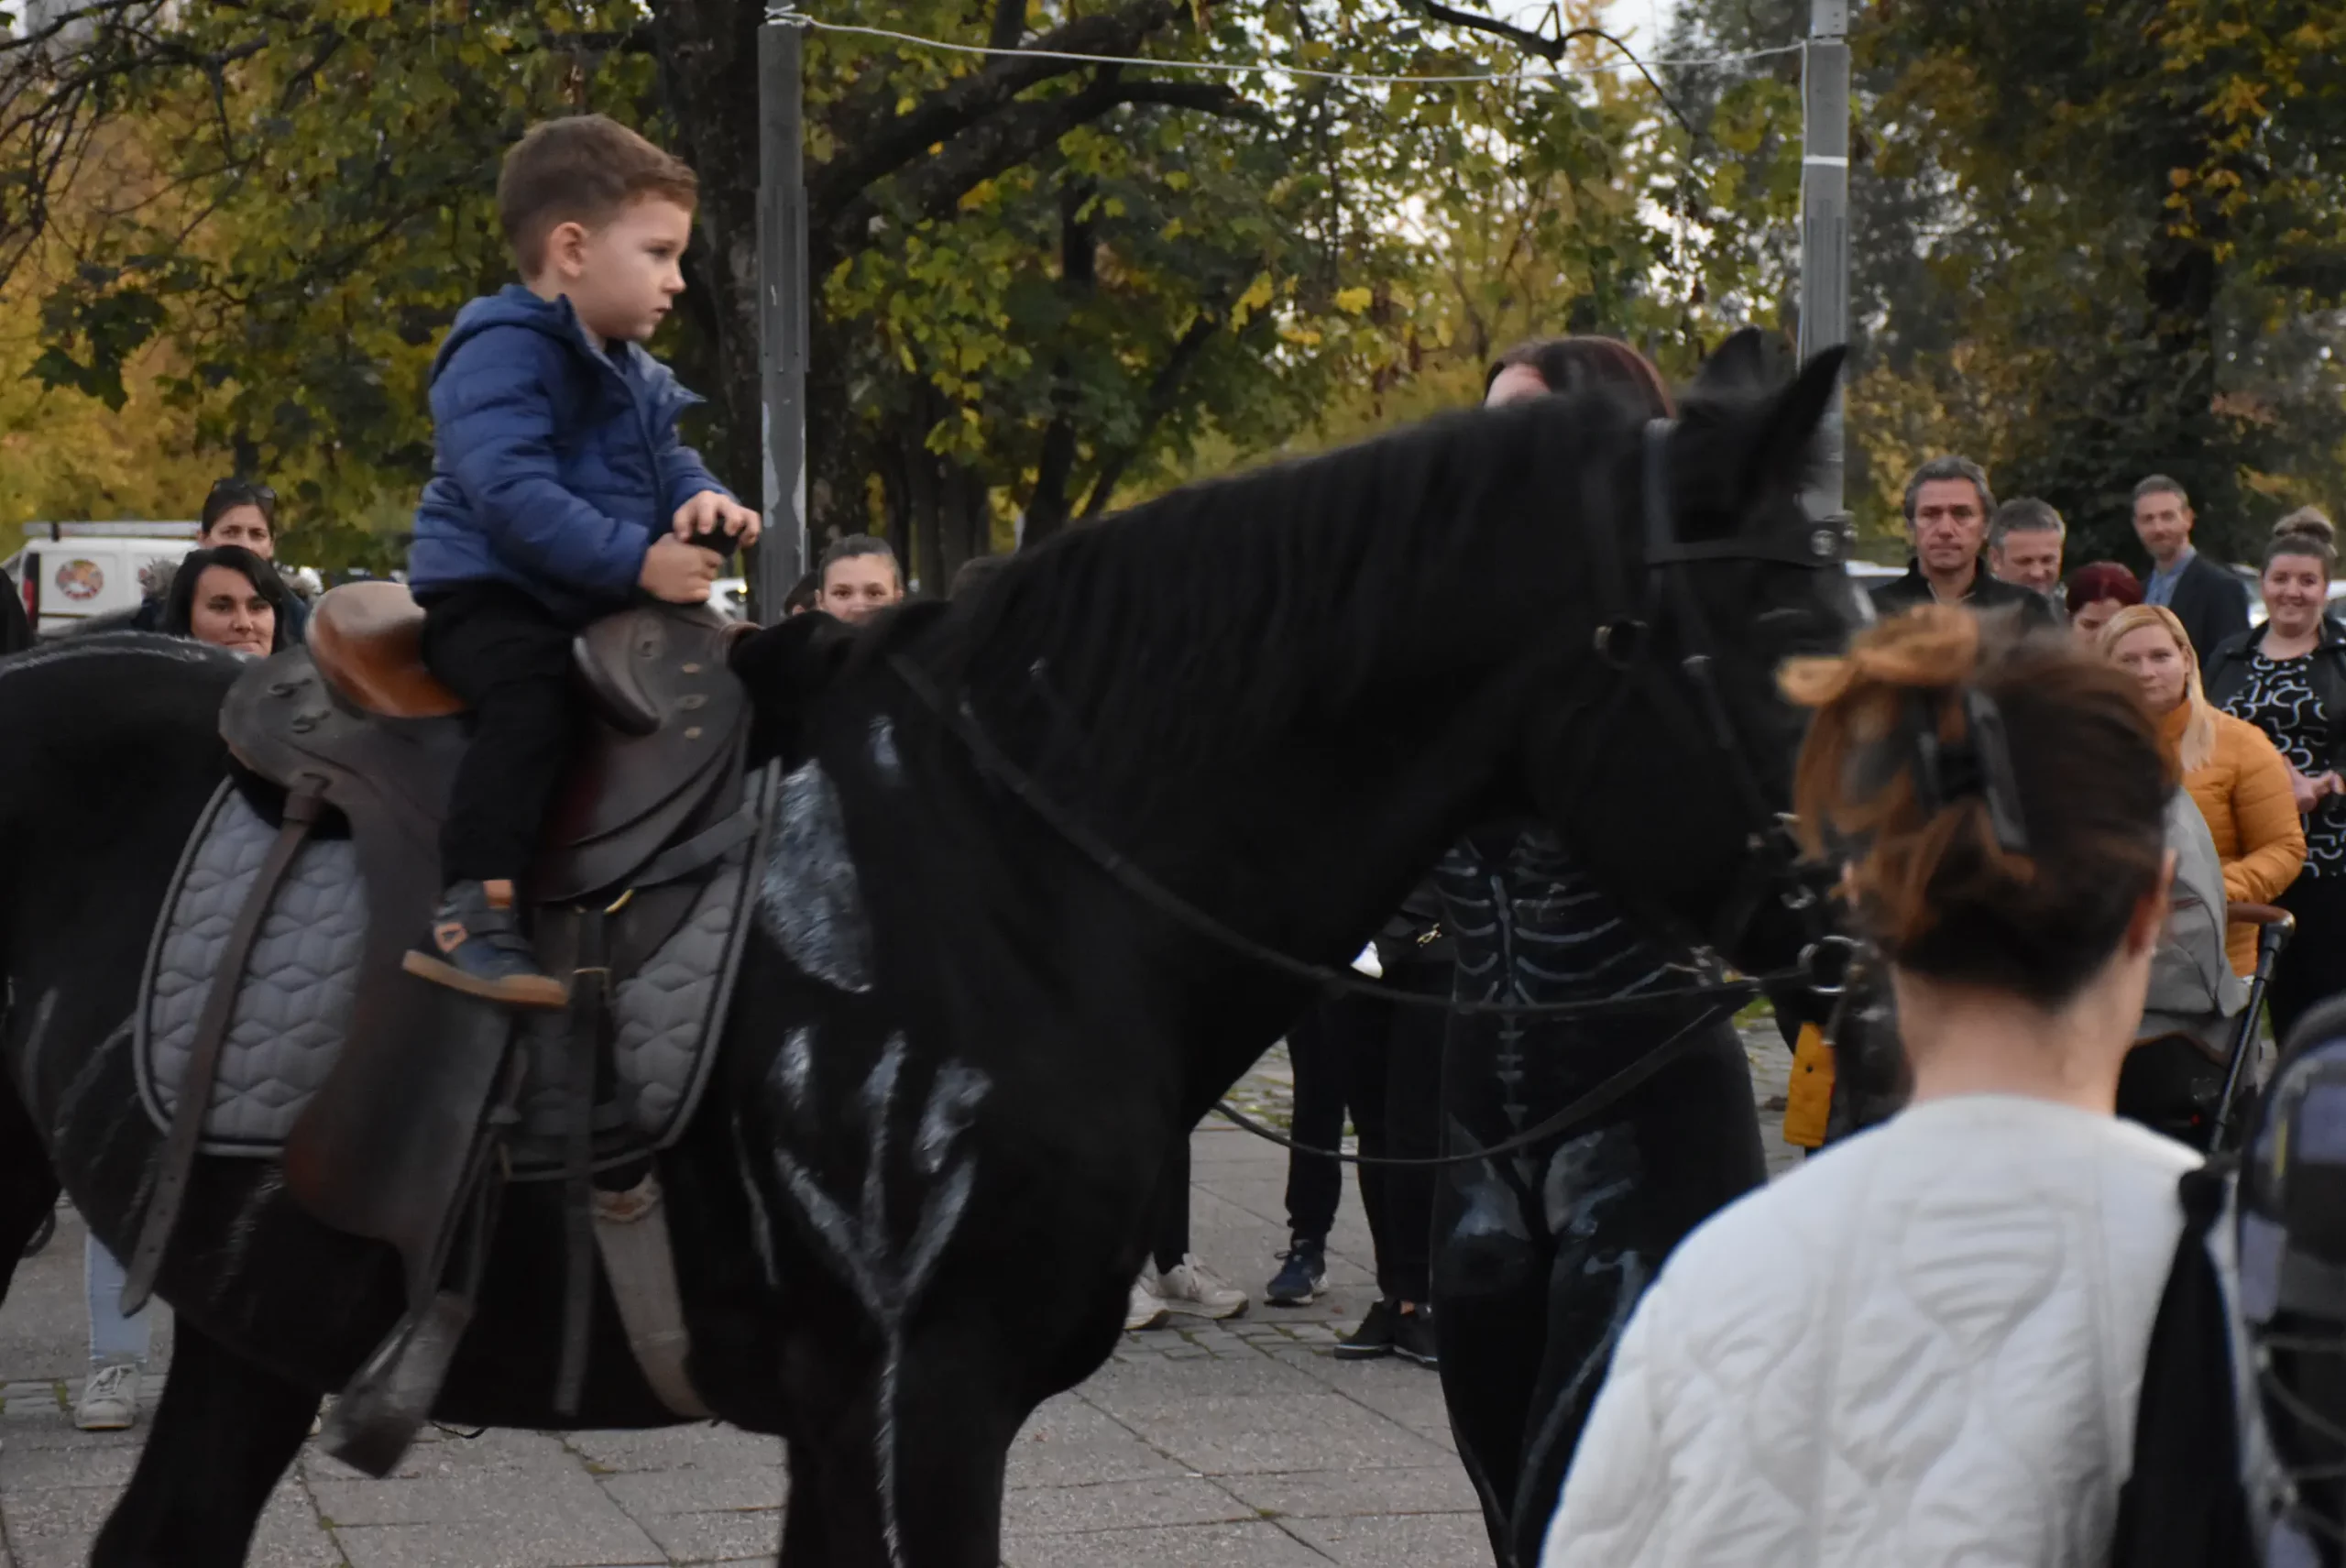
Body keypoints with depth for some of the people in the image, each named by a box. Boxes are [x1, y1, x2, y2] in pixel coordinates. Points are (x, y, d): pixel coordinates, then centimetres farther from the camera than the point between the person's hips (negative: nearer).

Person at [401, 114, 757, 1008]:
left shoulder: (631, 374, 14)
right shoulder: (500, 355, -17)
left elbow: (666, 460, 19)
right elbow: (514, 497, -28)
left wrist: (699, 497, -7)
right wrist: (638, 561, -32)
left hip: (593, 602, 9)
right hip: (488, 598, -9)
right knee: (537, 689, -38)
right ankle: (469, 916, -44)